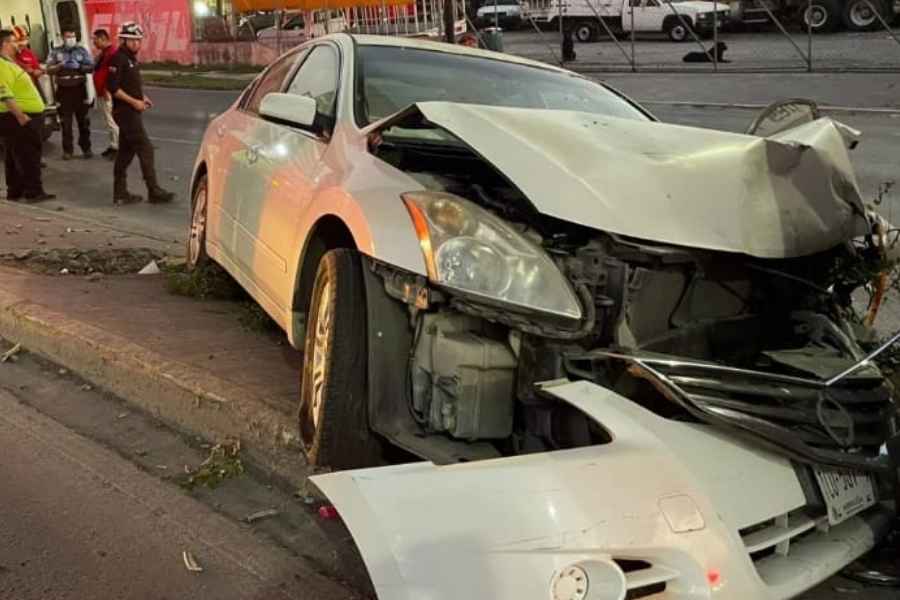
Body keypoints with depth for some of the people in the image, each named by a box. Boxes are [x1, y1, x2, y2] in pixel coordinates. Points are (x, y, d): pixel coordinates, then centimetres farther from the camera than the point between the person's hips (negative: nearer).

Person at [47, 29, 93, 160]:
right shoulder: (56, 52, 5)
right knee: (66, 122, 3)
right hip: (64, 90, 0)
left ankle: (86, 148, 16)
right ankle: (67, 150, 9)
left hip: (80, 89, 0)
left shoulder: (82, 51, 5)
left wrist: (79, 67, -17)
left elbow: (91, 67, -1)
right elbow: (49, 69, 0)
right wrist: (60, 65, -17)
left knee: (83, 120, 5)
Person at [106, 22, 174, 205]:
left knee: (125, 152, 12)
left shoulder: (131, 59, 16)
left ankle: (120, 193, 17)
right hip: (125, 112, -10)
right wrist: (134, 102, -19)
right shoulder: (118, 59, -14)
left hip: (132, 111, 10)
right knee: (145, 149, -11)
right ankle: (154, 192, -9)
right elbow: (113, 87, -20)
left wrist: (142, 97, 11)